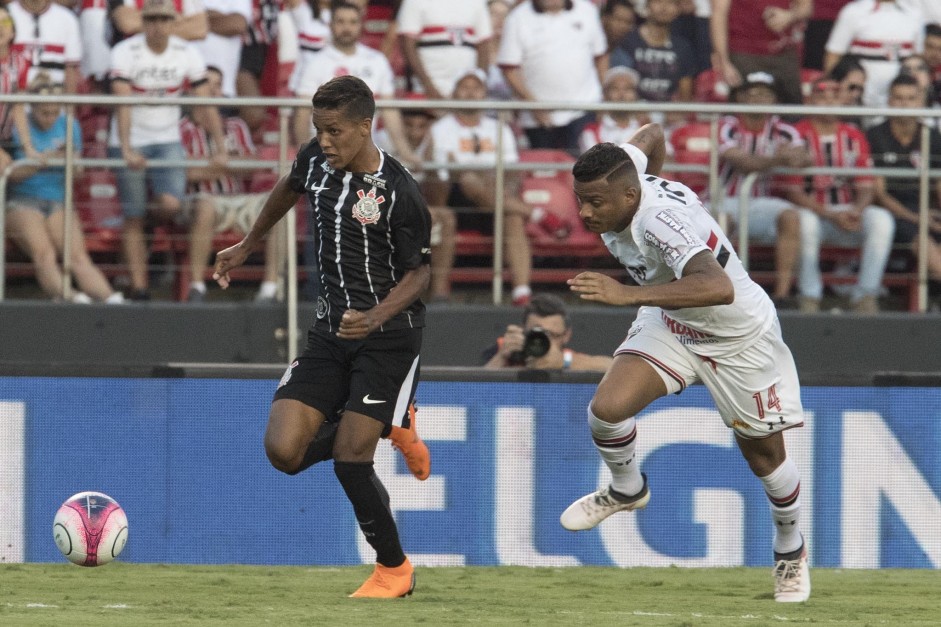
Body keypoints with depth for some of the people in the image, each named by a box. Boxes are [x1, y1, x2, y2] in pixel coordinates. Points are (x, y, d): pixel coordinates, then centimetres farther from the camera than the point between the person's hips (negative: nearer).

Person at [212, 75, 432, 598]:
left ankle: (395, 570, 9)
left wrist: (375, 317, -26)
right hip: (332, 334, 6)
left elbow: (419, 272, -10)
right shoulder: (316, 160, 0)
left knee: (350, 460, -14)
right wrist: (247, 247, 33)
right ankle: (390, 429, 20)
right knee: (284, 451, -8)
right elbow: (289, 191, 24)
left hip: (388, 335, -6)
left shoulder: (399, 192, -18)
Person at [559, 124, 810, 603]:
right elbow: (651, 136, 4)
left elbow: (718, 288, -58)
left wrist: (630, 294, -64)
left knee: (763, 455, 13)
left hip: (740, 339, -6)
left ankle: (790, 548, 41)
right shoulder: (624, 172, -20)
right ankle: (626, 489, 15)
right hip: (671, 325, 6)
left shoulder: (661, 221, -42)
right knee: (607, 408, -16)